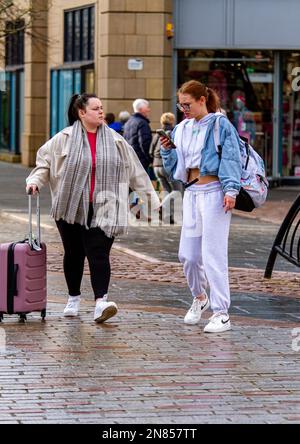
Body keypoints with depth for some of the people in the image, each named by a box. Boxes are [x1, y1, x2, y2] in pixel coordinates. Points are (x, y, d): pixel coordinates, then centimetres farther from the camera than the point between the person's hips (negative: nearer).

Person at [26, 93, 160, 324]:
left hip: (103, 209, 0)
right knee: (74, 254, 10)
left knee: (99, 253, -12)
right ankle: (74, 298, 27)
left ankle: (101, 302, -21)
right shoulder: (64, 139, 1)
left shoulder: (116, 140, 6)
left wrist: (151, 195, 12)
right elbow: (44, 162, 10)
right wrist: (35, 180, -7)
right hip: (71, 208, 0)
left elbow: (135, 170, 11)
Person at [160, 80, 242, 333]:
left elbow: (231, 158, -10)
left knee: (213, 255, -10)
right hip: (191, 193, 7)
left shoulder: (220, 125, -4)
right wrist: (167, 150, 1)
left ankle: (221, 314, -6)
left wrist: (230, 190, -19)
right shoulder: (181, 130, 14)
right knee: (188, 254, 8)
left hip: (214, 192, -7)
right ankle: (199, 298, 34)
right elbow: (175, 168, 19)